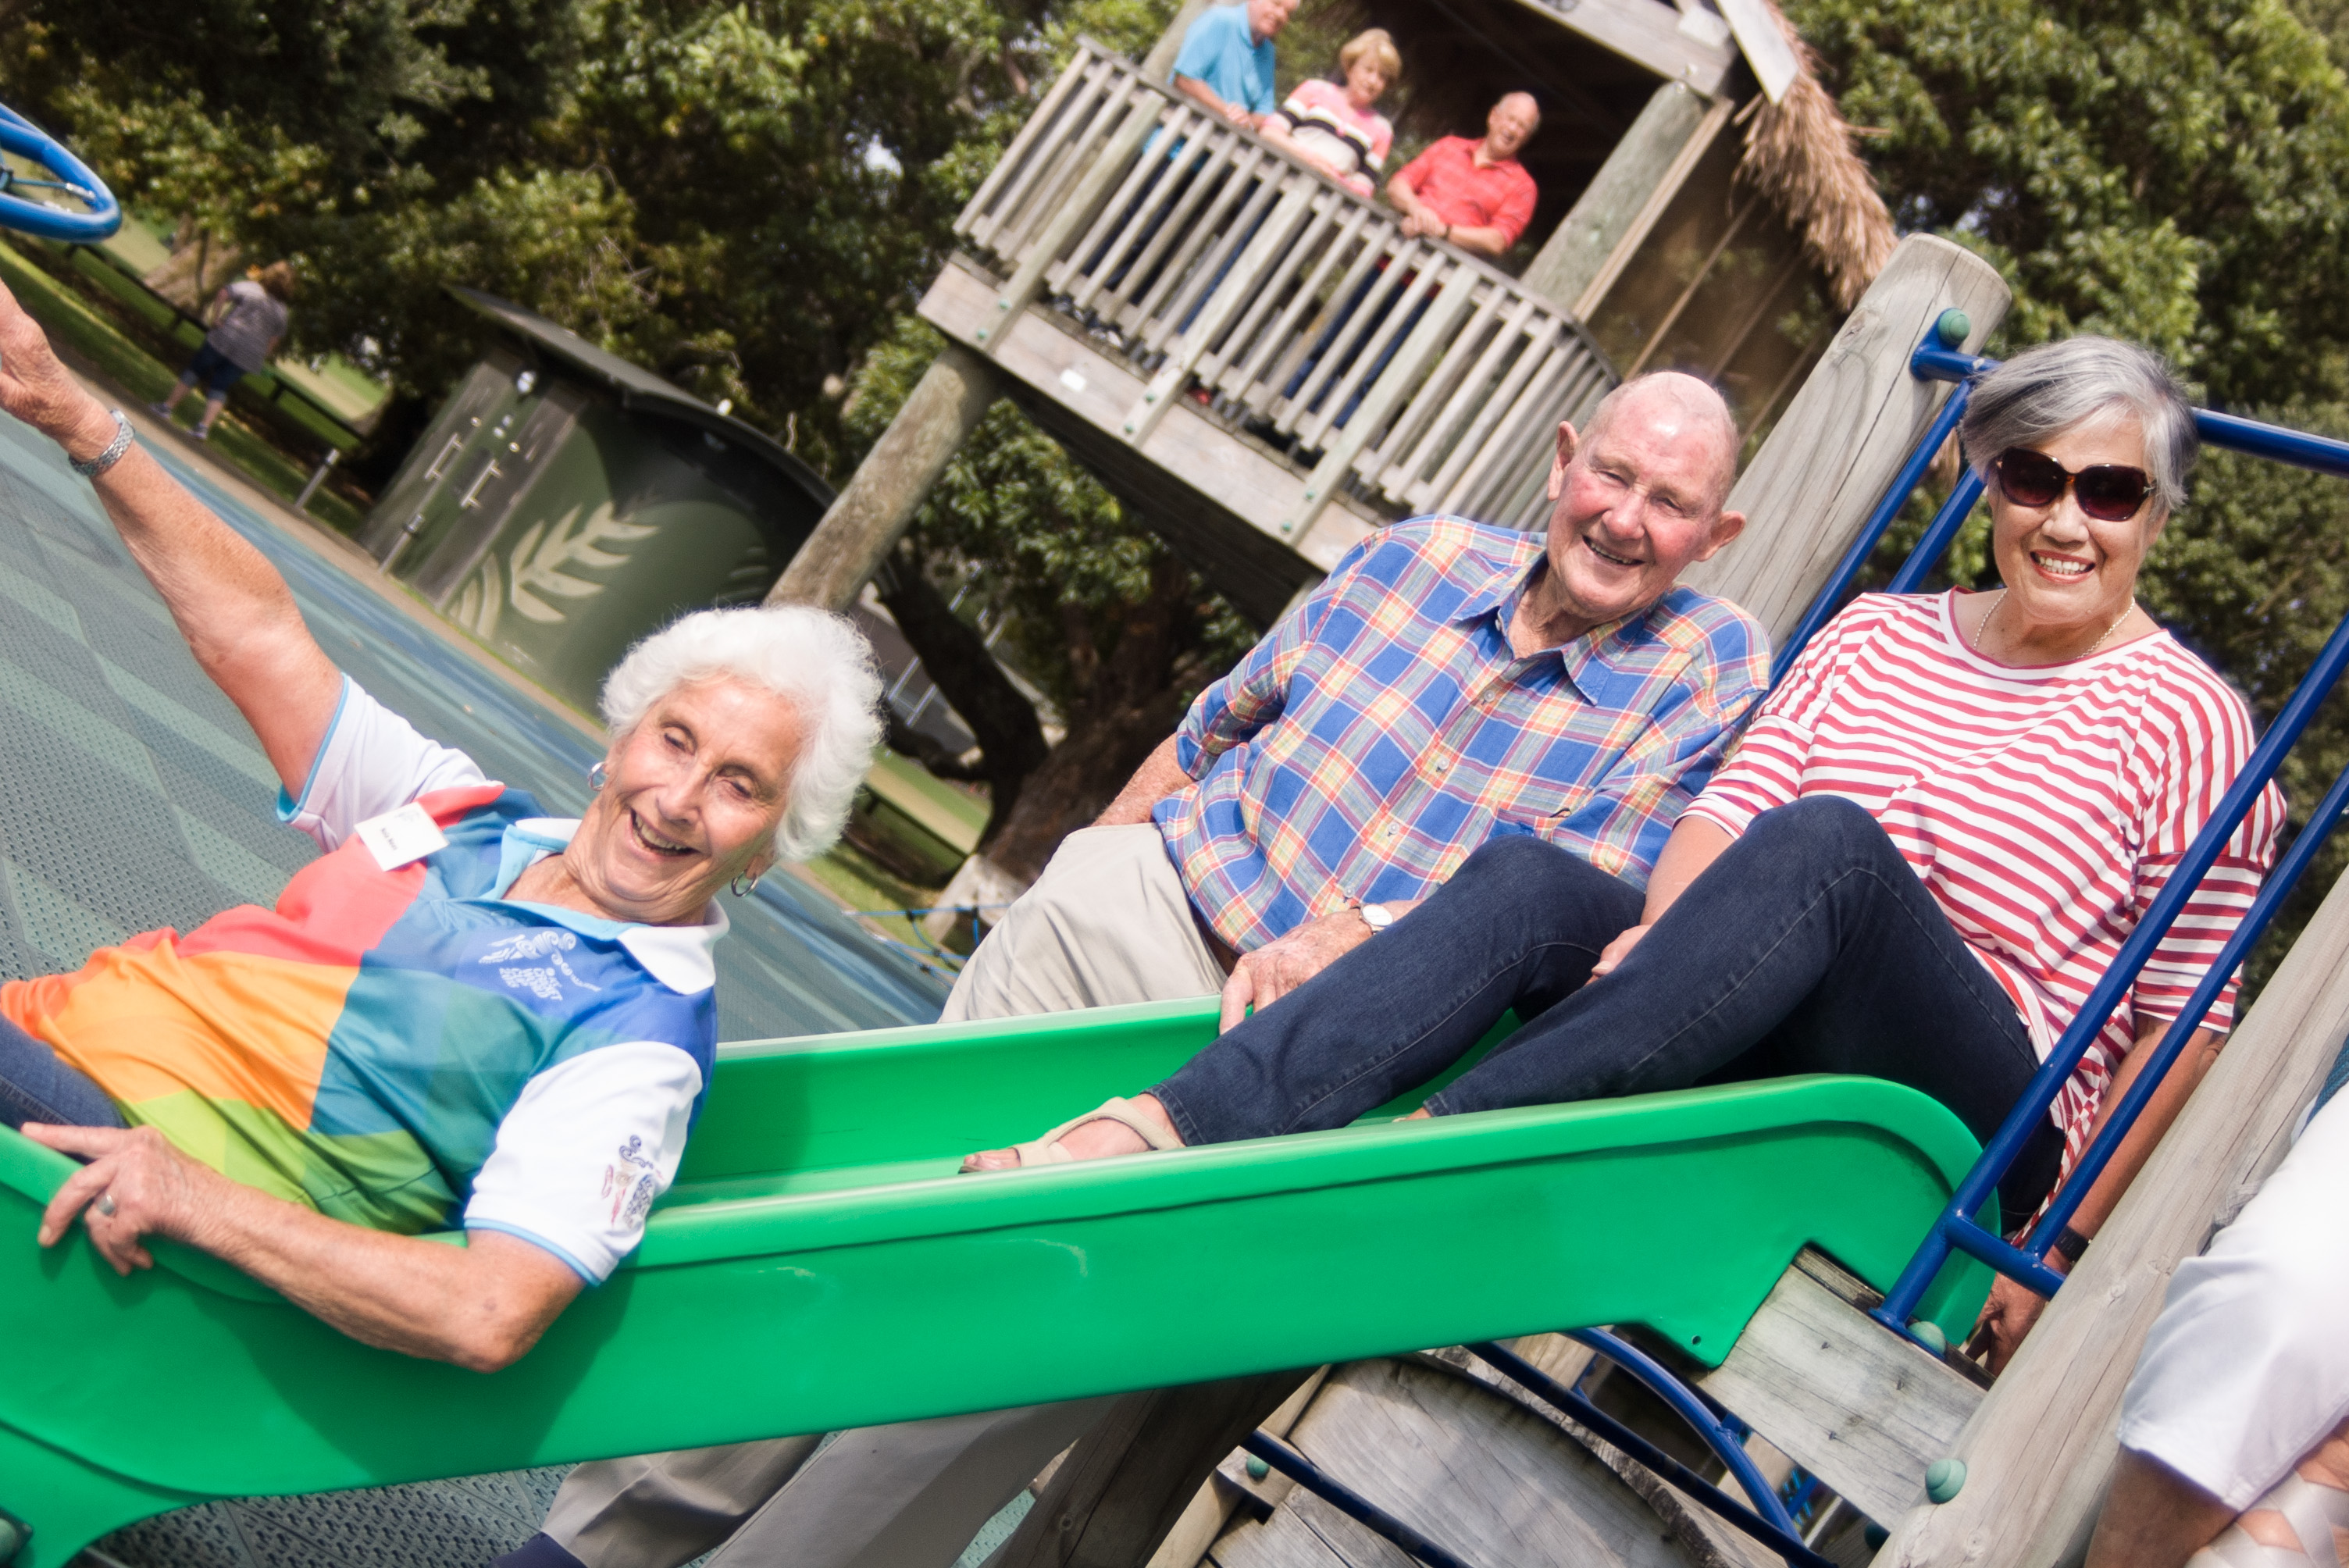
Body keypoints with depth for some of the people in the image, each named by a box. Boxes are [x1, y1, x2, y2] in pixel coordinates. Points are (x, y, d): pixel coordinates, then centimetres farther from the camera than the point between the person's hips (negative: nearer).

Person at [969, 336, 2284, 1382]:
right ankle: (1151, 1133, -41)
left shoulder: (2189, 719, 1)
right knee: (1532, 877, -24)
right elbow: (1729, 804, 6)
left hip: (1975, 1135, -4)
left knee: (1826, 841, -34)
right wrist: (1657, 932, -14)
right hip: (1771, 1055, 5)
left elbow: (2187, 1016, -1)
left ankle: (1421, 1152, -43)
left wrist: (2065, 1243, -6)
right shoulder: (1879, 634, 15)